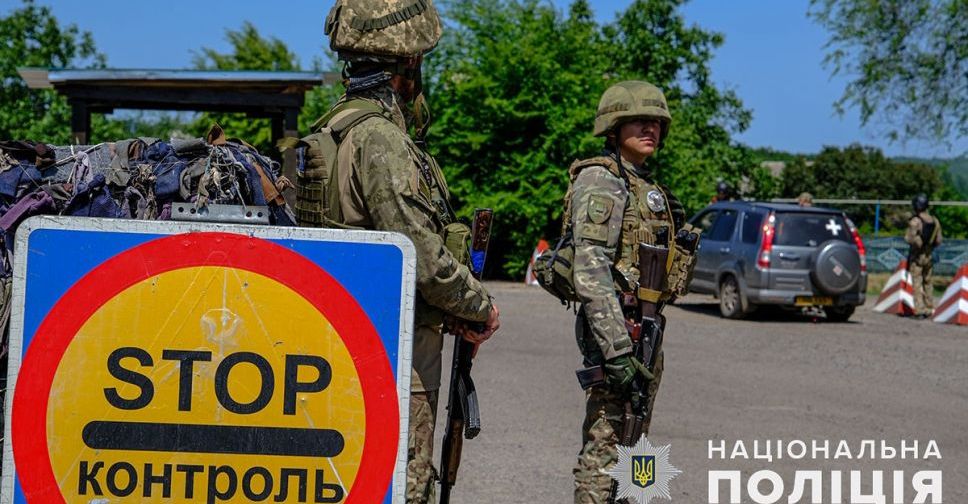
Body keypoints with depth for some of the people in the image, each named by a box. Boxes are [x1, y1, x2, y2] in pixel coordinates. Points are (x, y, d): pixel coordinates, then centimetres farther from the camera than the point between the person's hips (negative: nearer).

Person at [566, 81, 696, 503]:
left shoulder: (648, 187, 17)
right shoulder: (600, 180, -11)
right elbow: (591, 269, -21)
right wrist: (616, 348, -26)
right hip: (614, 325, -10)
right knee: (604, 444, -8)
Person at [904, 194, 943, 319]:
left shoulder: (915, 221, -17)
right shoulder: (935, 221, 3)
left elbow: (910, 239, -22)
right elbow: (938, 240, 5)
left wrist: (906, 237, 0)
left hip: (916, 256, -6)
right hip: (929, 256, 6)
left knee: (917, 283, -3)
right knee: (928, 282, 16)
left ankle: (919, 311, -6)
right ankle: (929, 309, 20)